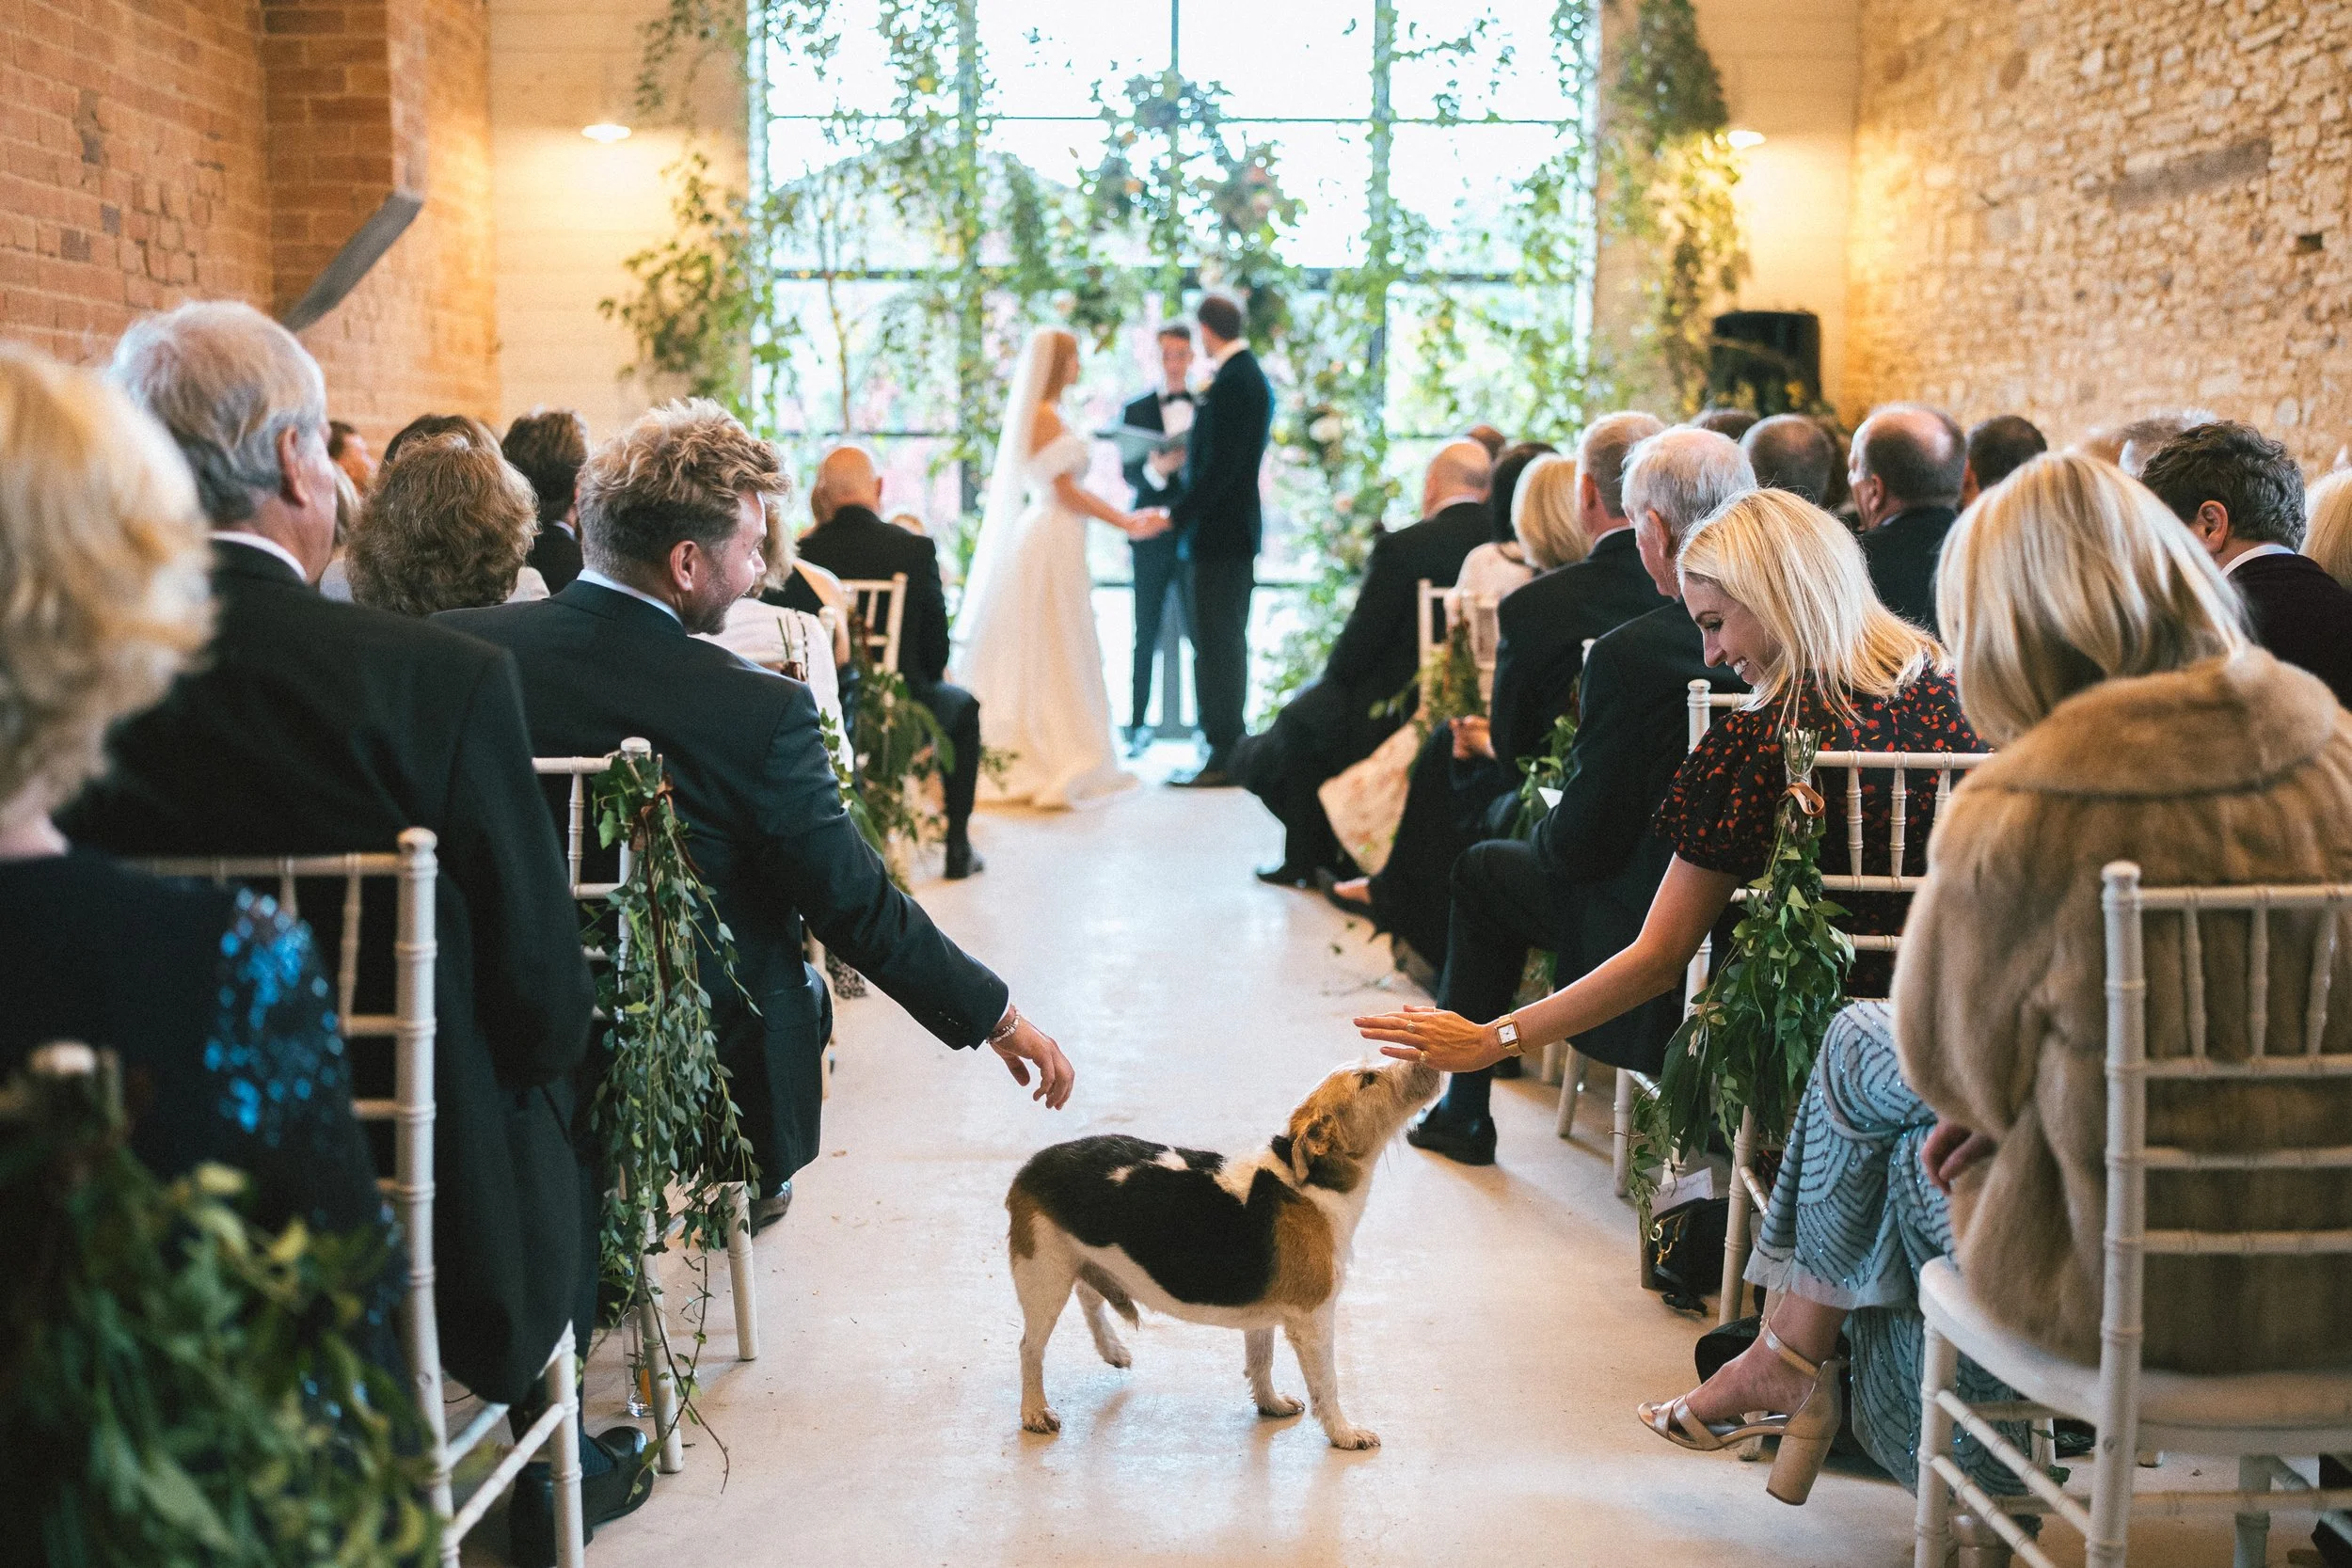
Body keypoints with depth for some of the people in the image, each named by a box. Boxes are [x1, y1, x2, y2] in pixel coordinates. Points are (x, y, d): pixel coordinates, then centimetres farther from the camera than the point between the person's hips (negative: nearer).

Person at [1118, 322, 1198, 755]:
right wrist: (1156, 468, -22)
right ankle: (1137, 725, 9)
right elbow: (1129, 474, -1)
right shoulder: (1136, 410, 8)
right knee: (1146, 636, 3)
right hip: (1153, 537, 0)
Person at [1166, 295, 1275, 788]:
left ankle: (1222, 758, -4)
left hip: (1217, 532, -10)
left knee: (1215, 646, -7)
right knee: (1228, 644, 14)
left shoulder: (1231, 383, -17)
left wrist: (1176, 516, -19)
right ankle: (1232, 750, 20)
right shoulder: (1254, 377, 14)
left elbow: (1221, 467, -22)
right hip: (1240, 529, 10)